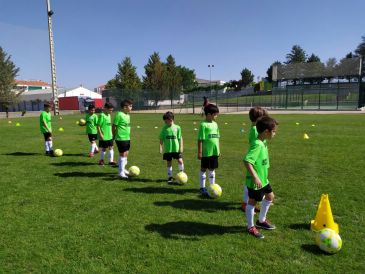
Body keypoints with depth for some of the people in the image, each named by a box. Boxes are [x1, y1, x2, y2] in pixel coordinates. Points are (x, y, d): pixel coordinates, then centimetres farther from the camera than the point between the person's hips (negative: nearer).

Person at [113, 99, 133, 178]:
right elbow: (114, 126, -11)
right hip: (121, 138, -8)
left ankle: (123, 168, 33)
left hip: (127, 138, 8)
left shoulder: (128, 115, 10)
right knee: (123, 154, -4)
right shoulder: (119, 115, -16)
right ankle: (121, 172, 6)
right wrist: (114, 136, -5)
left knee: (126, 153, 16)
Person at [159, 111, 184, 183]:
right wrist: (161, 147, -1)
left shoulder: (177, 127, -2)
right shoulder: (164, 128, 1)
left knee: (180, 161, -7)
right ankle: (170, 177, 24)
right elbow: (161, 139, 5)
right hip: (167, 149, 2)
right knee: (169, 162, 9)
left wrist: (181, 147, -2)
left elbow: (180, 138, 2)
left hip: (176, 148, -2)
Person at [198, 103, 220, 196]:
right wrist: (199, 152, -14)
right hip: (206, 152, -6)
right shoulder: (204, 125, -13)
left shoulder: (215, 124, 9)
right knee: (203, 169, 7)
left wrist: (218, 150, 16)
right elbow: (200, 140, -13)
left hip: (214, 152, 7)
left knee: (212, 169, 16)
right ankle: (202, 188, 18)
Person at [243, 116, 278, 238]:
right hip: (255, 181, -10)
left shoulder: (262, 143, 4)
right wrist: (255, 177, -32)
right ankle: (251, 227, 23)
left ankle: (261, 220, 39)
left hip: (263, 179, 10)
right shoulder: (257, 145, -26)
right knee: (252, 201, 5)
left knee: (270, 196, 22)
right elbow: (247, 161, -33)